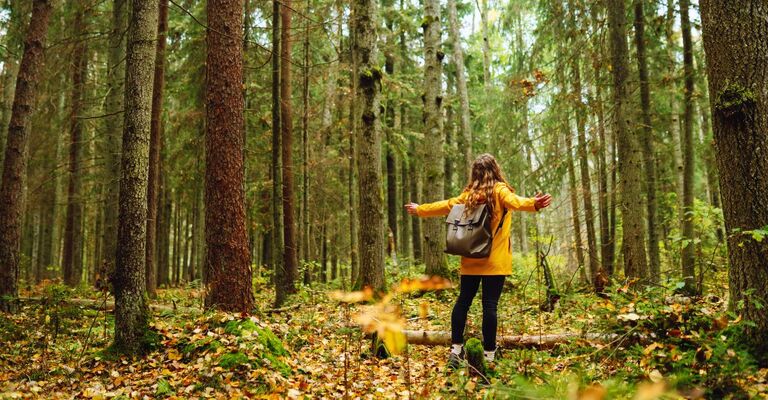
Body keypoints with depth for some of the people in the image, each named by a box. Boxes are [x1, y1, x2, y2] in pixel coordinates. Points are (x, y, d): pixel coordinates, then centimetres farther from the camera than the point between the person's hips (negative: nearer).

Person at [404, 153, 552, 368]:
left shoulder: (469, 194, 10)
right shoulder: (500, 190, -3)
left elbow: (445, 205, 21)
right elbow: (514, 202, -24)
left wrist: (419, 210, 36)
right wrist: (533, 204, -43)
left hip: (470, 259, 4)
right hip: (494, 260, -4)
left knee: (463, 301, 12)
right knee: (489, 305, -3)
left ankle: (455, 349, 14)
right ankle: (488, 355, 2)